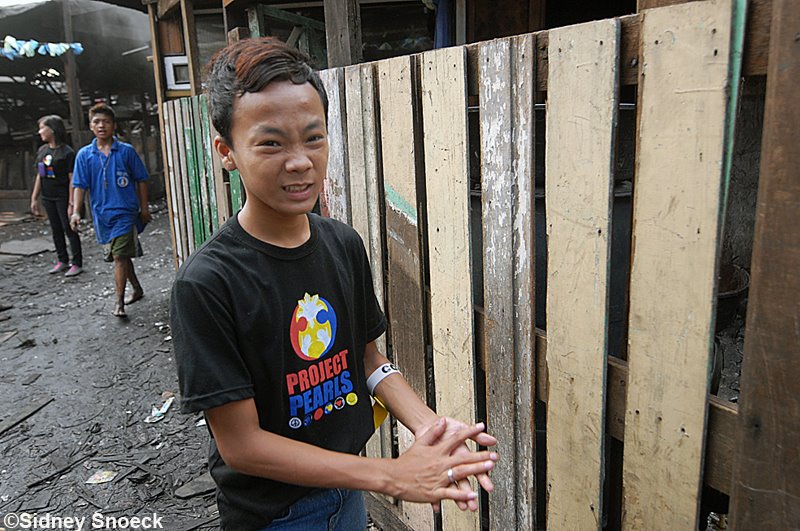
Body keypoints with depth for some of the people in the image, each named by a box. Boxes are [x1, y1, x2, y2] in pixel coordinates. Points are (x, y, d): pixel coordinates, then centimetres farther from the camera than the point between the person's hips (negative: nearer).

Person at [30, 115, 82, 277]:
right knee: (56, 230, 13)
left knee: (69, 230, -2)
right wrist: (34, 198, 12)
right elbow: (39, 176, 14)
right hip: (47, 197, 7)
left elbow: (72, 179, -14)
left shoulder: (67, 152, -13)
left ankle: (77, 263, 6)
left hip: (62, 197, -7)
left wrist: (71, 204, -17)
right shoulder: (42, 151, 8)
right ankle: (62, 261, 24)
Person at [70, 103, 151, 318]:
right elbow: (79, 185, 2)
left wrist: (144, 208, 4)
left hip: (125, 213, -4)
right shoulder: (84, 155, 3)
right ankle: (137, 289, 33)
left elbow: (141, 180, 4)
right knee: (120, 256, 15)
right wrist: (76, 211, -9)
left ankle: (119, 301, -4)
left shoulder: (126, 151, -2)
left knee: (120, 256, -10)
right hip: (101, 215, 4)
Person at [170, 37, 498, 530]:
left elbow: (366, 354, 2)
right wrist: (394, 476, -25)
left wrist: (431, 426, -15)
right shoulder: (206, 282, -24)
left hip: (348, 489, 5)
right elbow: (240, 443, -22)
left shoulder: (345, 243, -7)